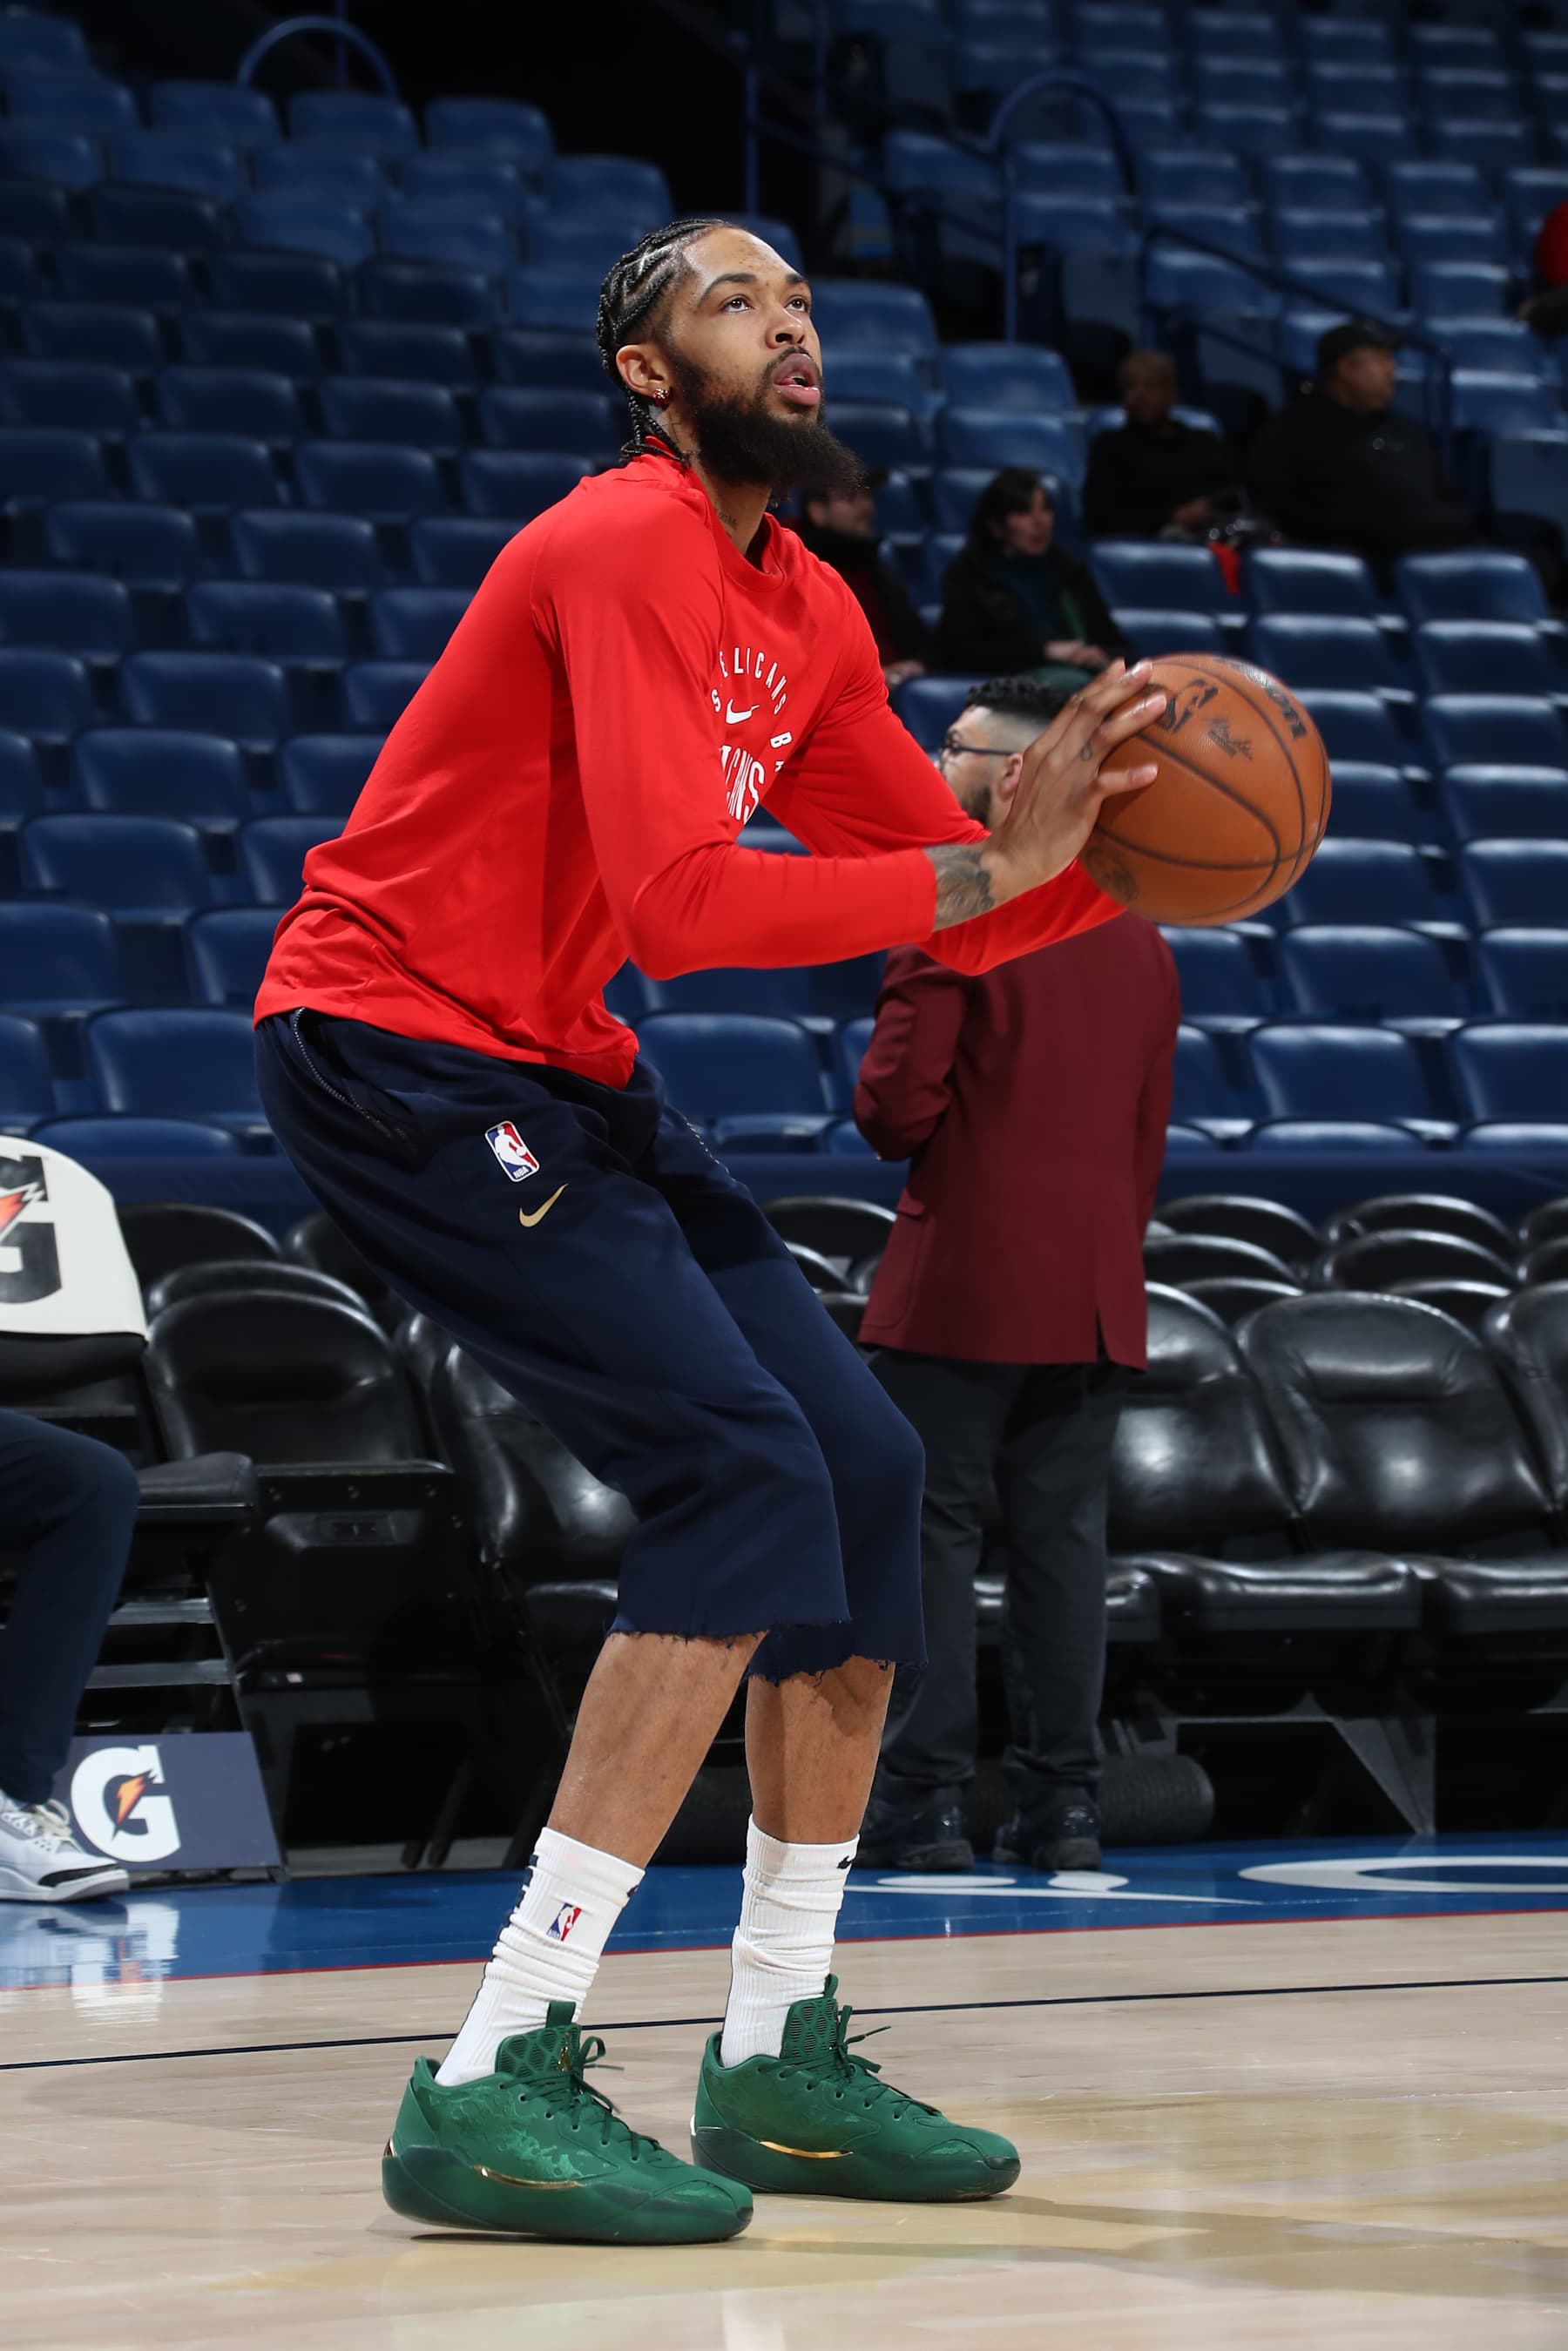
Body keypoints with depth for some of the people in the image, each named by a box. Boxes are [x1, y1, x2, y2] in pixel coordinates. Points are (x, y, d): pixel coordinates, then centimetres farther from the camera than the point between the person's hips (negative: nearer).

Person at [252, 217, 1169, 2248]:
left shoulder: (811, 619, 13)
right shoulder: (629, 550, -17)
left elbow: (959, 912, 14)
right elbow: (677, 901, -28)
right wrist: (996, 861, -23)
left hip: (552, 1074, 10)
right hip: (395, 1049, -10)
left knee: (863, 1475, 6)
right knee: (744, 1474, -21)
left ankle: (778, 2060, 14)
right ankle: (496, 2088, -23)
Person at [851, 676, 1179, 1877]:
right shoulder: (1141, 939, 12)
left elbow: (896, 1109, -15)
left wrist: (896, 1114, 7)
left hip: (964, 1293, -6)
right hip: (1096, 1300, 6)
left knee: (930, 1533, -1)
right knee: (1064, 1541, 7)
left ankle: (926, 1798, -2)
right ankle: (1063, 1802, 6)